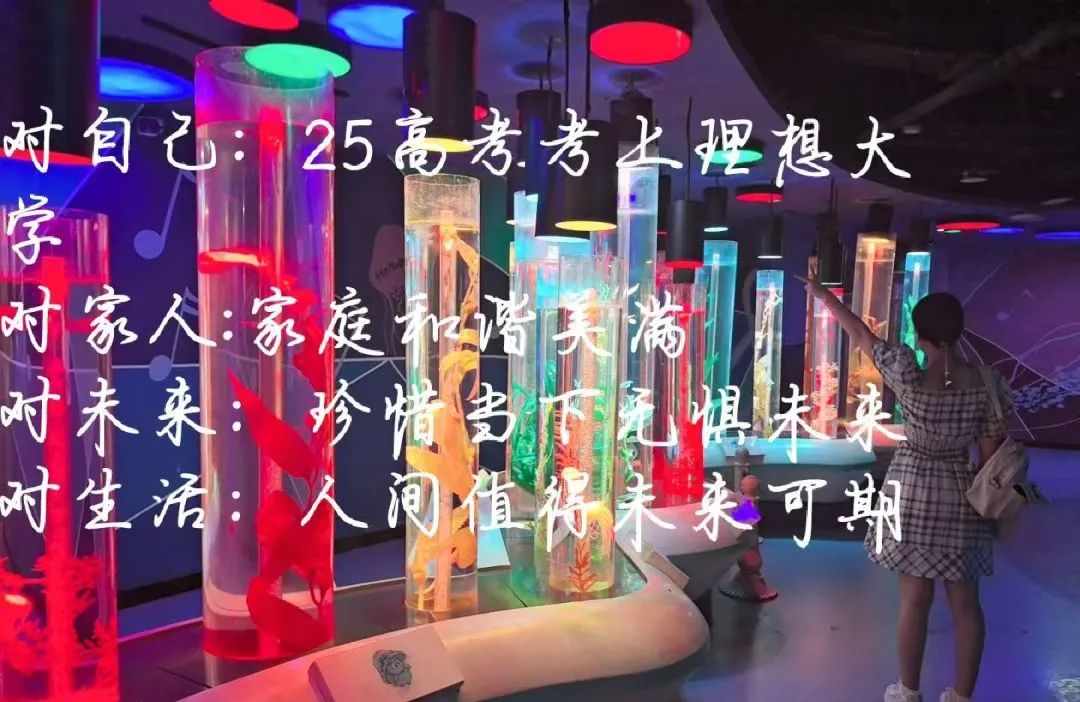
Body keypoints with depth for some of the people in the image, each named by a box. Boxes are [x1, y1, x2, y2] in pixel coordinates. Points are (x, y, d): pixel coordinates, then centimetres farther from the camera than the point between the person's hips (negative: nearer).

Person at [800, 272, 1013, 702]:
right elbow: (992, 455, -5)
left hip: (914, 490, -2)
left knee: (915, 599, 9)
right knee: (965, 602, 13)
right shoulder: (987, 384, -11)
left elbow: (861, 334, -6)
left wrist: (823, 295, 7)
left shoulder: (908, 377, -18)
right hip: (963, 495, 2)